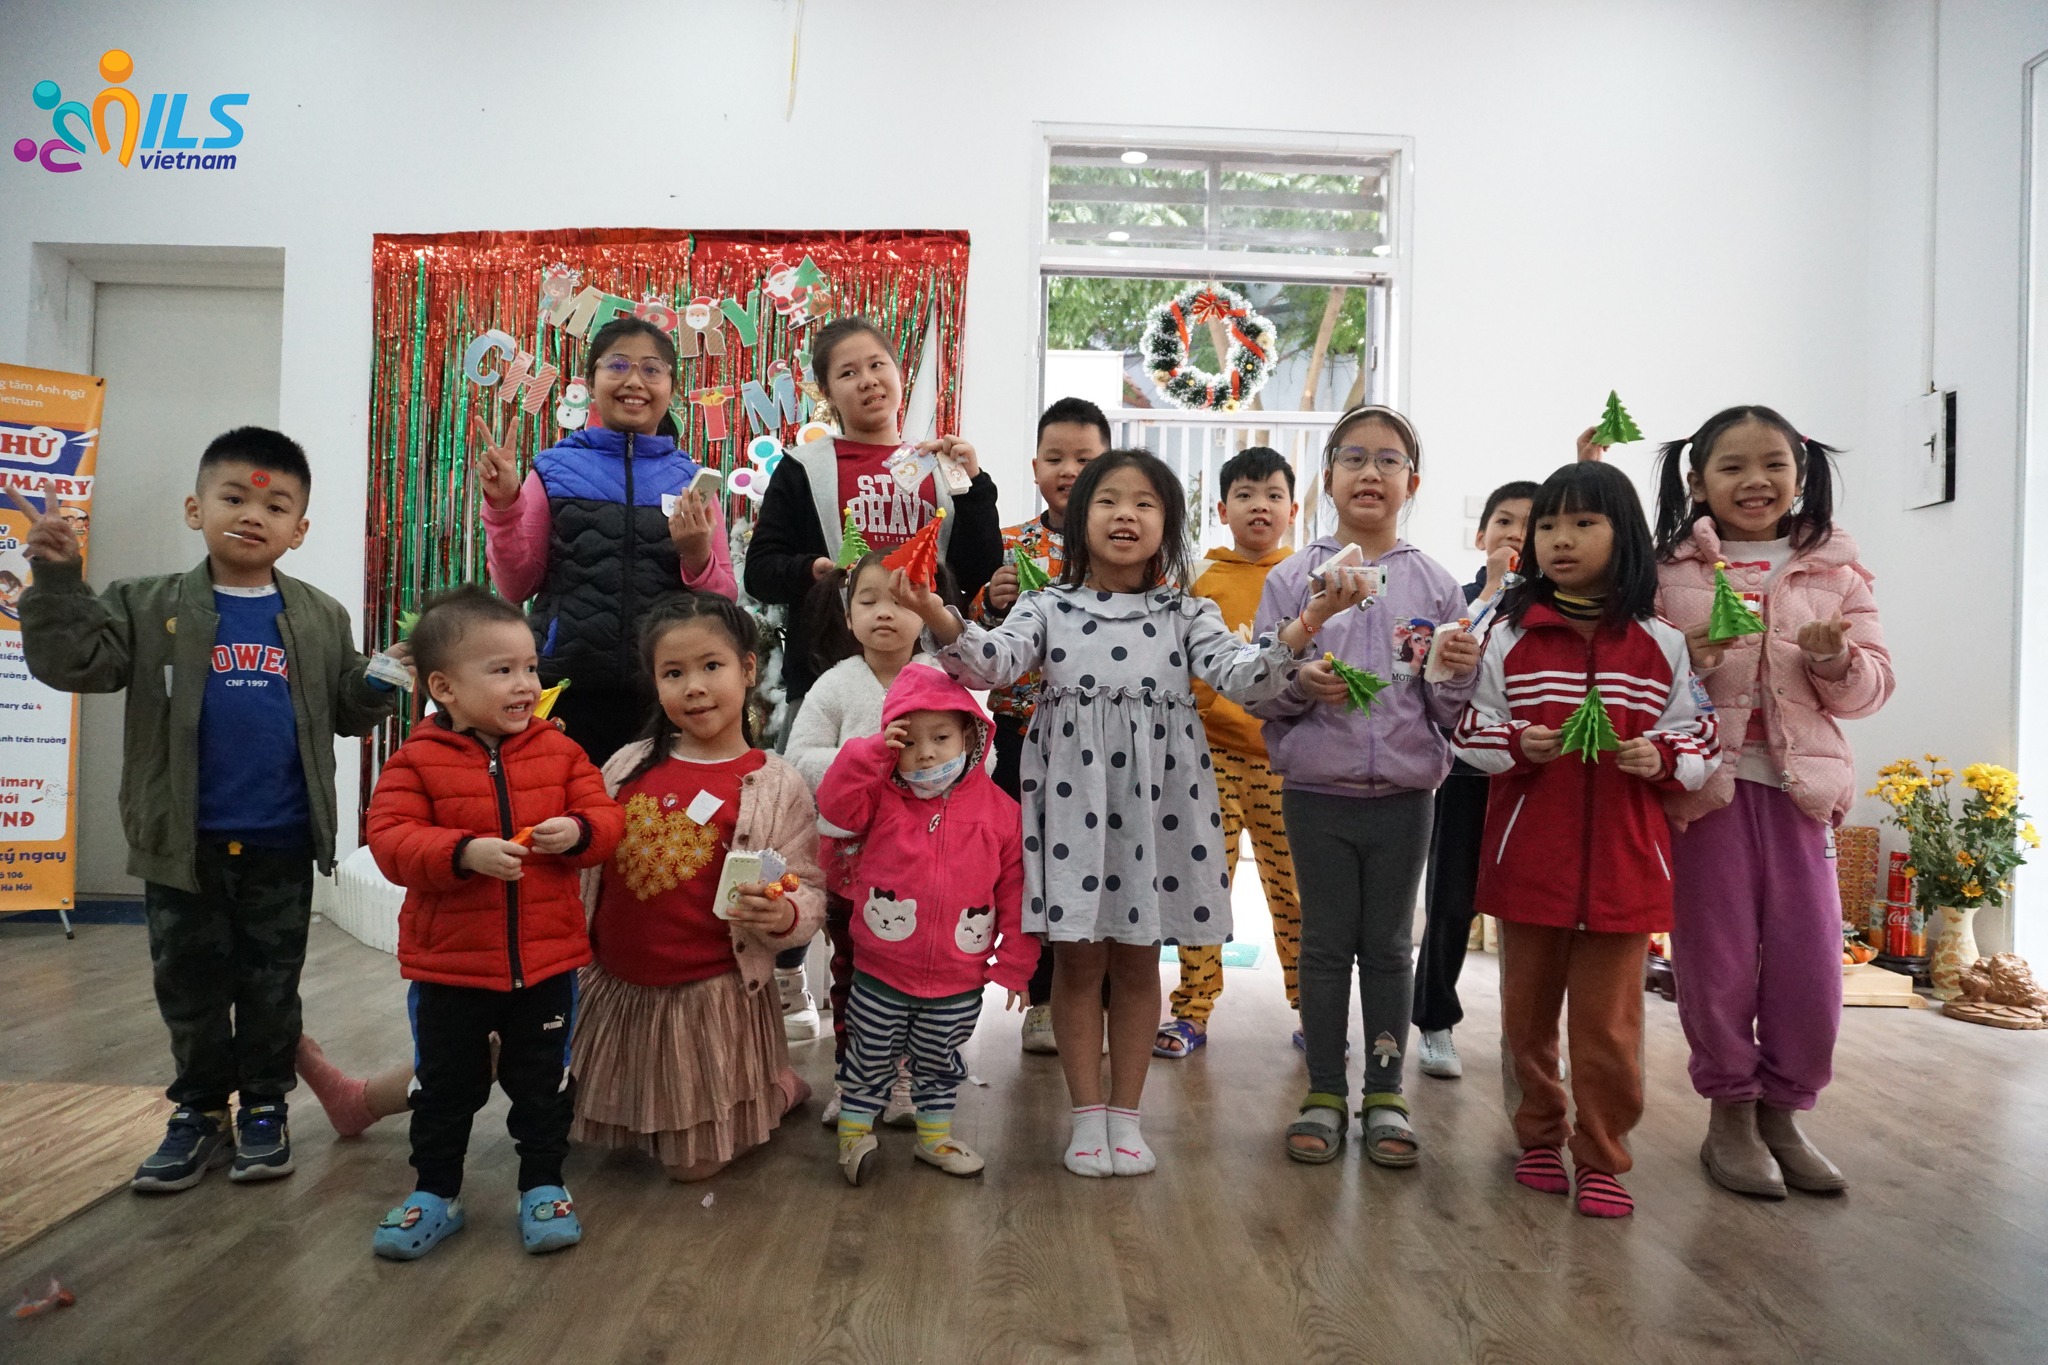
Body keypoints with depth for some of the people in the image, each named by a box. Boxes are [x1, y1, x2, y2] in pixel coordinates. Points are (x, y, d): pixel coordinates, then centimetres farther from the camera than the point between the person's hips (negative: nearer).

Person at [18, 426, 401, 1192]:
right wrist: (58, 582, -22)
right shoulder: (149, 608, 0)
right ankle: (200, 1113, 29)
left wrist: (386, 683, -11)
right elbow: (72, 663, -10)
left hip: (282, 848, 0)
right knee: (190, 989, 13)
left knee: (271, 989, 12)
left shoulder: (321, 620, 4)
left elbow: (350, 711, 9)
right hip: (183, 844, 0)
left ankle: (265, 1106, 28)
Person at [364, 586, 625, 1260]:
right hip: (448, 962, -1)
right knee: (445, 1084, 13)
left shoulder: (558, 750, 0)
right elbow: (390, 840, -15)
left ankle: (543, 1185, 29)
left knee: (542, 1082, 13)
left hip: (546, 959, 2)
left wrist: (579, 832, -21)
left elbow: (605, 816, 2)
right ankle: (435, 1192, 31)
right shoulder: (416, 760, -8)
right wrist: (464, 853, -29)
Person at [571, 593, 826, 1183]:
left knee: (695, 1162, 7)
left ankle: (778, 1087, 33)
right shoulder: (629, 764, 1)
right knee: (610, 1138, 20)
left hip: (710, 995, -4)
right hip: (615, 986, 5)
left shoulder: (776, 786, -10)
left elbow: (808, 893, -9)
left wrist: (784, 915, -28)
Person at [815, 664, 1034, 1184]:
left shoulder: (1000, 811, -7)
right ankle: (855, 1130, 36)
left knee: (939, 1063, 21)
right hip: (880, 976, 0)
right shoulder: (882, 798, -5)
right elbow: (835, 804, -23)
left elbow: (1015, 894, -3)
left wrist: (1014, 965, -1)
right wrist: (872, 751, -28)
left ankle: (935, 1133, 41)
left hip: (959, 983, 1)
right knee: (869, 1060, 15)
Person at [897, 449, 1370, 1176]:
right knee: (1077, 958, 6)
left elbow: (1241, 676, -8)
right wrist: (940, 618, -32)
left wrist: (1300, 630, -26)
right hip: (1073, 796, -1)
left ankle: (1126, 1114, 24)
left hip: (1157, 798, 1)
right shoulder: (1047, 608, 3)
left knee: (1138, 961, 10)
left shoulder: (1187, 615, 6)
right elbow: (993, 663, -13)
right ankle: (1088, 1114, 21)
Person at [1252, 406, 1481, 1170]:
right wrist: (1300, 684, -21)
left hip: (1404, 794, 1)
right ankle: (1325, 1094, 20)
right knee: (1325, 943, 8)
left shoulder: (1434, 584, 3)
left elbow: (1452, 714, 5)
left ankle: (1386, 1094, 22)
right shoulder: (1294, 578, 0)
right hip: (1318, 791, -1)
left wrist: (1460, 675, -17)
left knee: (1388, 945, 10)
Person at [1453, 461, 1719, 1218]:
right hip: (1528, 855, 1)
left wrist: (1659, 756, -14)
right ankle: (1539, 1136, 31)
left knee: (1609, 1018, 4)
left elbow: (1700, 736, 5)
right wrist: (1518, 744, -16)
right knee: (1527, 1007, 13)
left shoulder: (1659, 643, 3)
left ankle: (1601, 1156, 20)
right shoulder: (1510, 635, 2)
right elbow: (1470, 729, 3)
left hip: (1620, 858, -1)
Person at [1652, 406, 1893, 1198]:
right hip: (1705, 783, -2)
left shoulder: (1835, 572, 8)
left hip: (1797, 784, 3)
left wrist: (1839, 661, -12)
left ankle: (1783, 1111, 23)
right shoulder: (1669, 572, 1)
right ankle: (1731, 1115, 20)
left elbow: (1872, 686, 9)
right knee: (1718, 958, 4)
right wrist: (1690, 659, -19)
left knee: (1810, 961, 4)